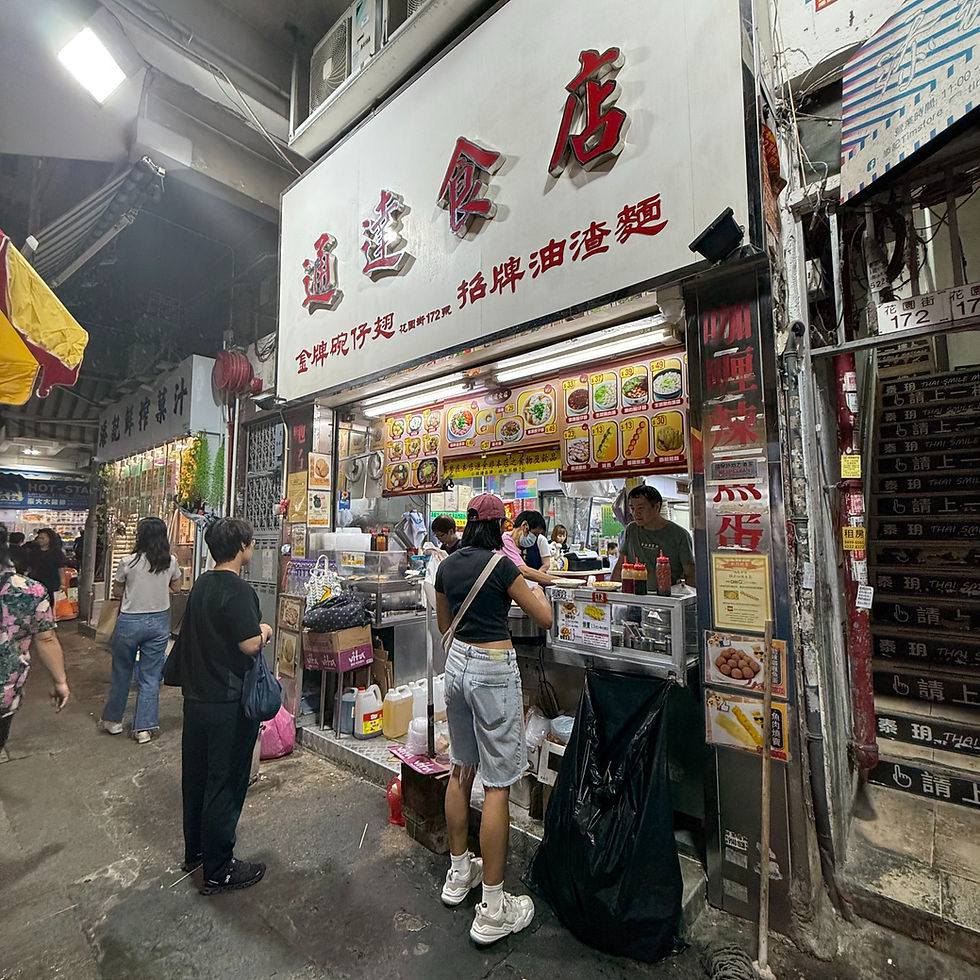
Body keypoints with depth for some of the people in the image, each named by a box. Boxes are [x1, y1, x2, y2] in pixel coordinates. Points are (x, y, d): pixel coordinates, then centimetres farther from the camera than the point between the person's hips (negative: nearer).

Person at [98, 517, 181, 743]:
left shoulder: (129, 562, -14)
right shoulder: (171, 562, -7)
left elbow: (116, 592, 0)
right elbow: (176, 588, 9)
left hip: (130, 621, -2)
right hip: (160, 621, 2)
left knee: (122, 673, 19)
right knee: (151, 676, 10)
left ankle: (113, 720, 36)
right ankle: (144, 728, 15)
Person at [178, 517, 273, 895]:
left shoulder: (201, 585, 6)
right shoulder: (238, 590, -22)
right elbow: (250, 645, -25)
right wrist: (264, 631, -5)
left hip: (196, 696, 9)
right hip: (228, 703, -9)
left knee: (196, 776, 22)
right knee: (225, 783, 6)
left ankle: (194, 851, 41)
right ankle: (218, 871, 20)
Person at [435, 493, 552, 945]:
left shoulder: (447, 566, 4)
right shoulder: (500, 565, -15)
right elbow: (545, 619, -7)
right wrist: (536, 590, 12)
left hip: (457, 663, 7)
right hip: (494, 670, -7)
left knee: (461, 769, 21)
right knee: (498, 784, 4)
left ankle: (458, 873, 39)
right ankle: (492, 909, 17)